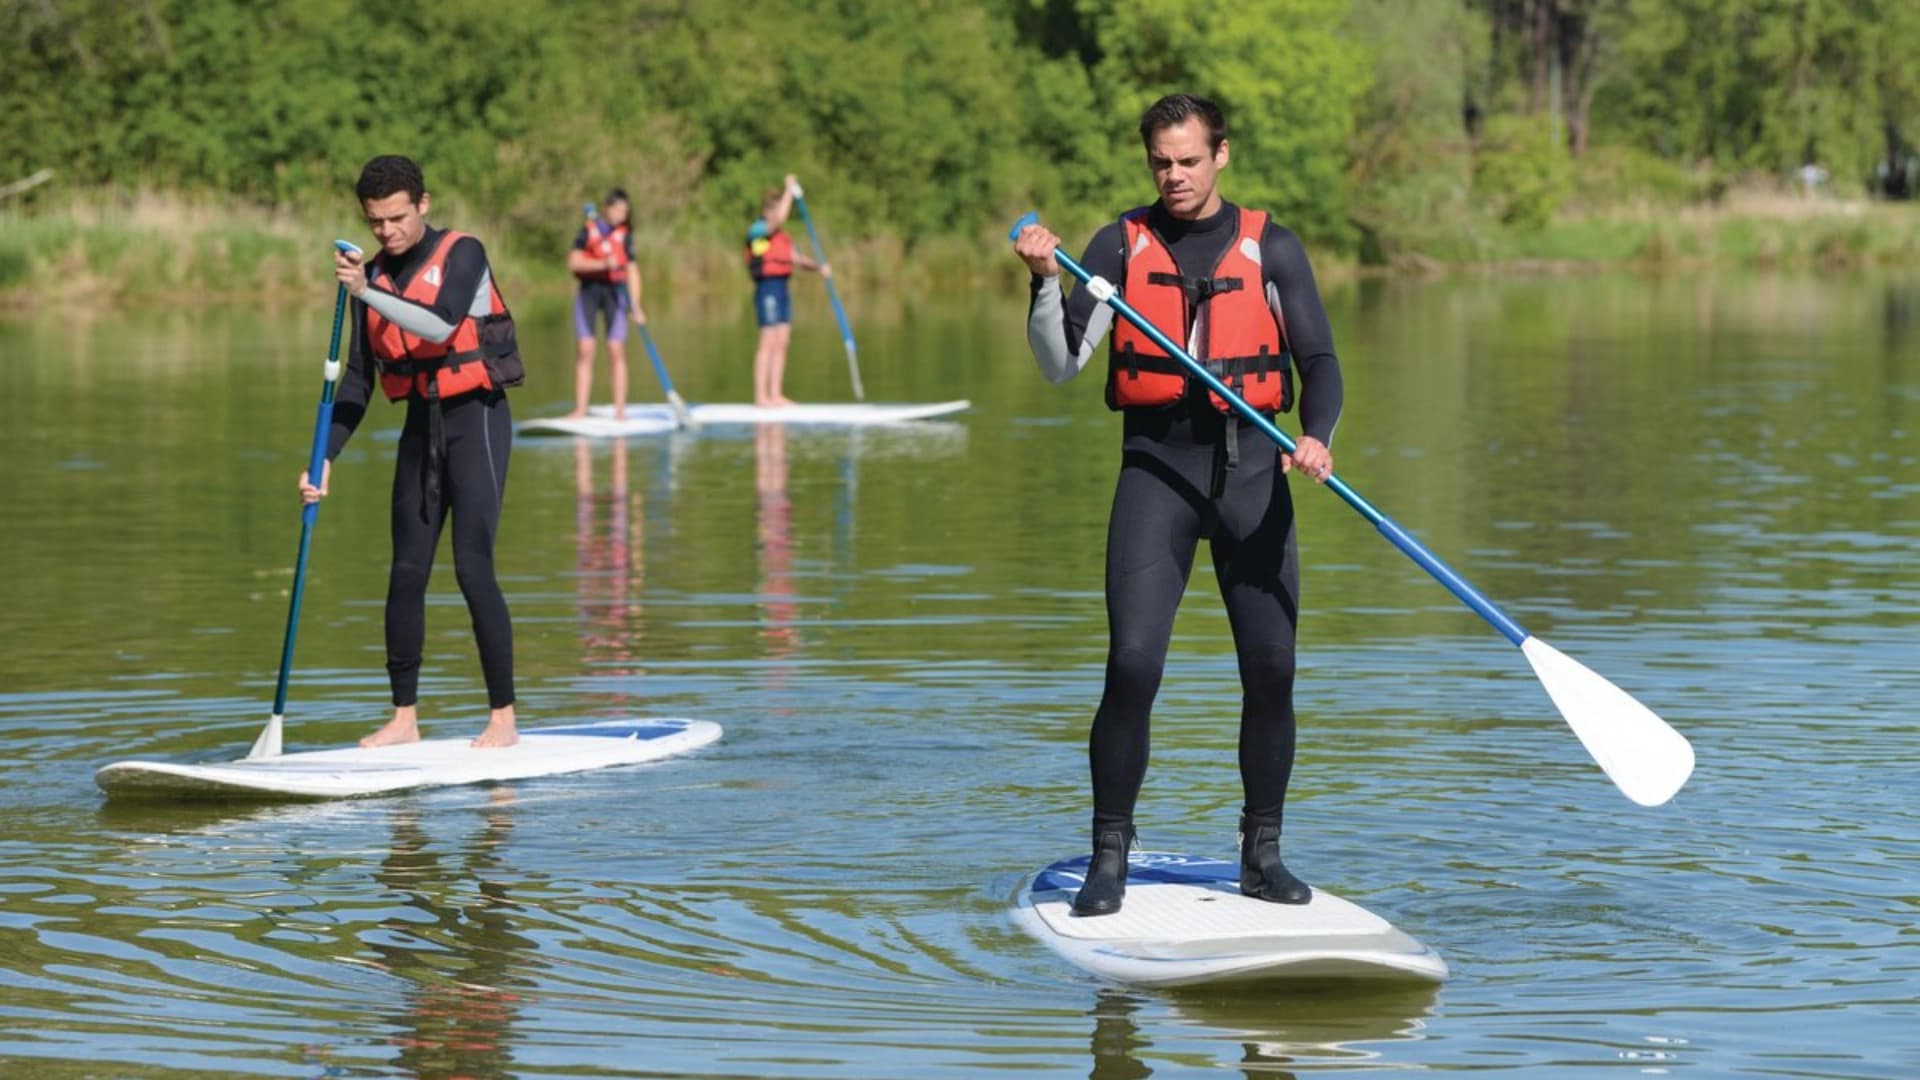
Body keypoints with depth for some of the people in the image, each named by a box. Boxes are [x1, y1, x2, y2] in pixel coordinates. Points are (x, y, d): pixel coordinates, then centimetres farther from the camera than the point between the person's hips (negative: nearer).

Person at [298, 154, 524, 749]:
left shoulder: (462, 254, -9)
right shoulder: (375, 275, 8)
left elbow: (441, 324, -27)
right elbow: (358, 381, 10)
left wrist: (369, 294, -33)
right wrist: (325, 458, 2)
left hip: (475, 417, -6)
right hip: (420, 425, 6)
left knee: (473, 567, -12)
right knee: (407, 572, 4)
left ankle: (504, 718, -7)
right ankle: (404, 717, 11)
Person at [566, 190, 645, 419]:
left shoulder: (624, 235, 4)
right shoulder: (588, 230, 2)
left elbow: (632, 271, 3)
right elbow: (573, 262, -7)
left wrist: (636, 306, -4)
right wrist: (603, 264, -20)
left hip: (615, 291, 0)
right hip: (589, 290, 0)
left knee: (617, 351, -5)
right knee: (585, 350, -4)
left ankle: (620, 410, -3)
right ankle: (580, 409, -3)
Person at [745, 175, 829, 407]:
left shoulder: (782, 237, 18)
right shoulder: (757, 230, -8)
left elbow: (797, 259, 17)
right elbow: (779, 219, -24)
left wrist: (819, 267, -1)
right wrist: (789, 190, -16)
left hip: (782, 291, 8)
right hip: (767, 289, -8)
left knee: (781, 344, 7)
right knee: (768, 344, -9)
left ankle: (775, 394, 10)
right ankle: (761, 395, -8)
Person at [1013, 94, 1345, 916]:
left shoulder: (1271, 248, 7)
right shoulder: (1121, 246, 6)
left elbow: (1319, 360, 2)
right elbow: (1061, 364, 0)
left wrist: (1316, 437, -17)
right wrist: (1046, 283, -17)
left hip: (1250, 467, 1)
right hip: (1157, 464, -1)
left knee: (1271, 668, 0)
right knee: (1133, 664, -12)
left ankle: (1262, 856, 14)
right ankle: (1109, 859, -2)